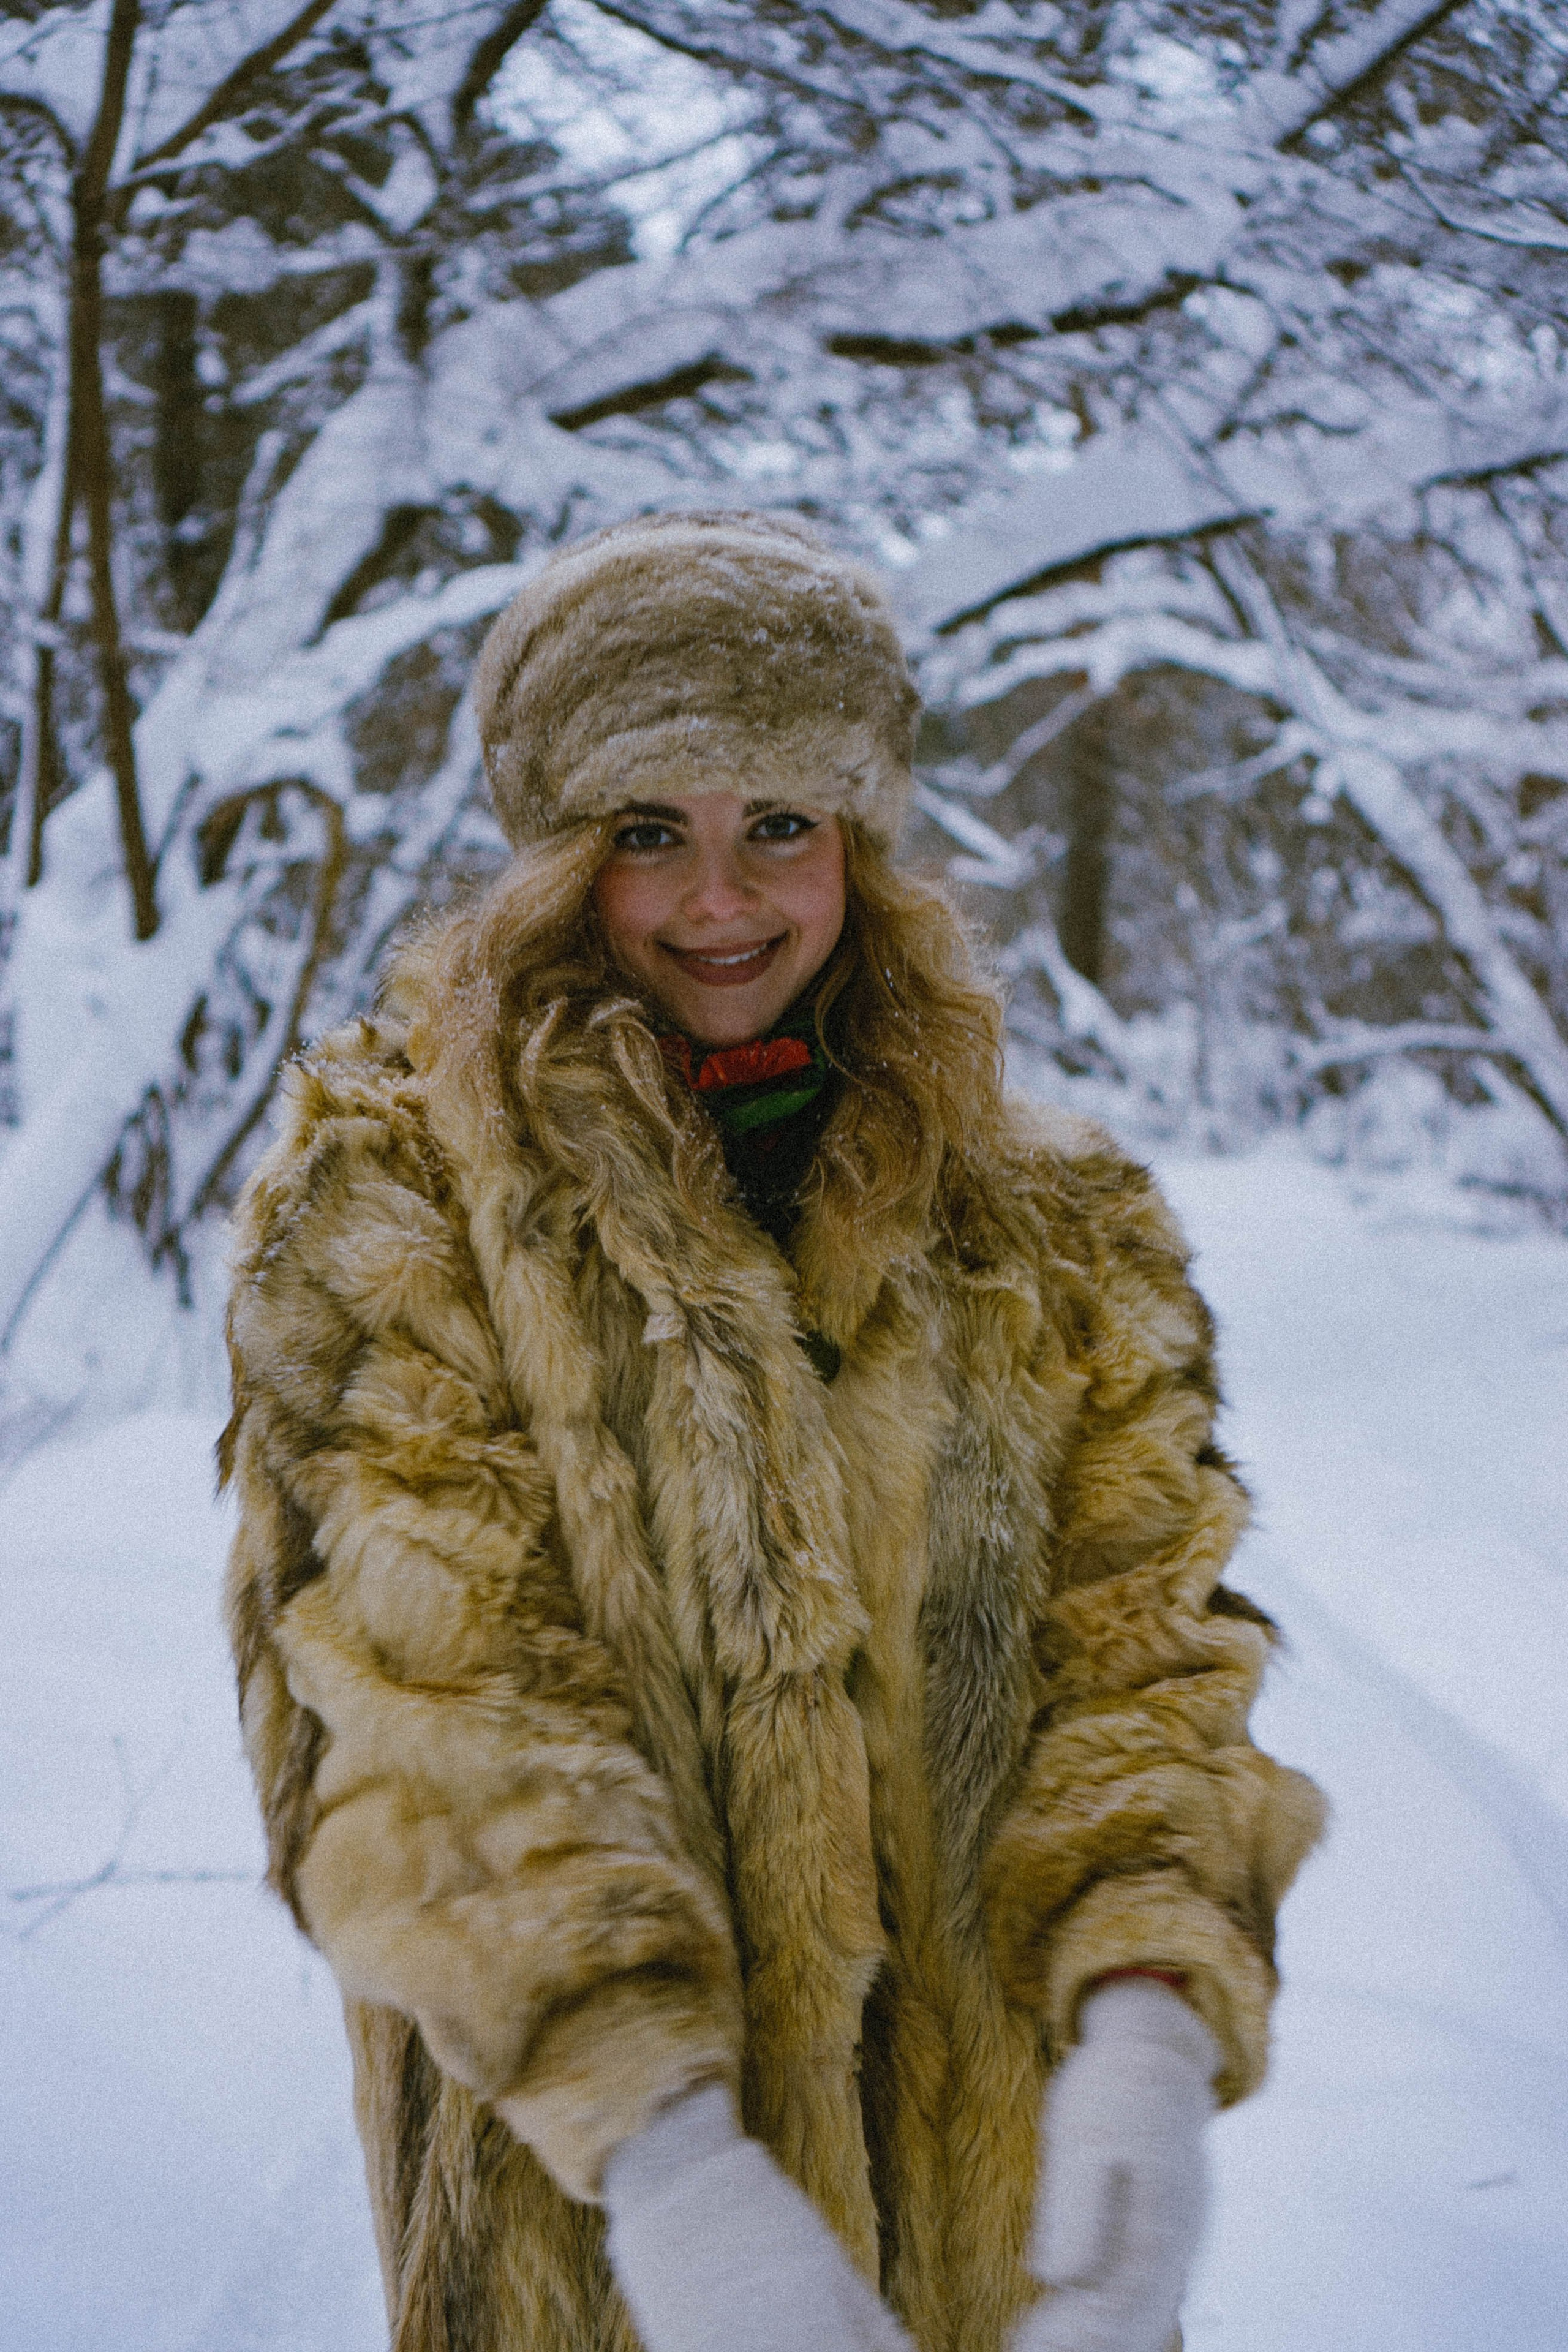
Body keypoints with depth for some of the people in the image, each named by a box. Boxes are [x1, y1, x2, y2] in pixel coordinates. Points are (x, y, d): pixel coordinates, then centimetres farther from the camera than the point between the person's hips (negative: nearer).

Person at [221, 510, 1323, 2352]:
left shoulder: (1050, 1228, 5)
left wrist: (1145, 2029, -22)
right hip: (587, 2195, -2)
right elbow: (417, 1683, -15)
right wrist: (657, 2144, -27)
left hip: (987, 2148, 3)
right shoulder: (388, 1194, -6)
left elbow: (1138, 1620, -3)